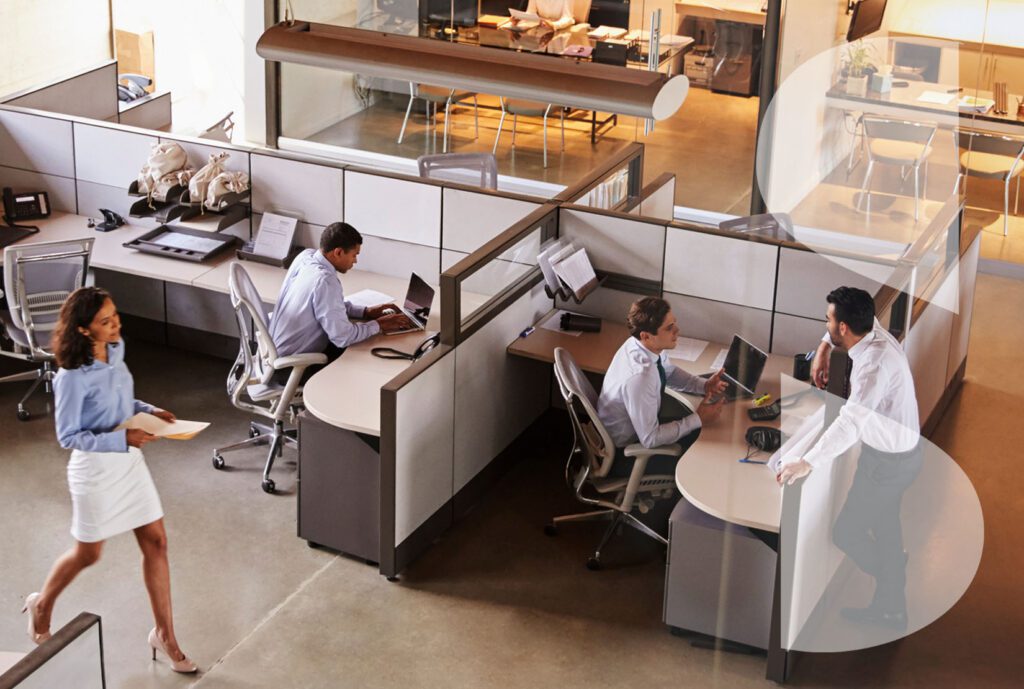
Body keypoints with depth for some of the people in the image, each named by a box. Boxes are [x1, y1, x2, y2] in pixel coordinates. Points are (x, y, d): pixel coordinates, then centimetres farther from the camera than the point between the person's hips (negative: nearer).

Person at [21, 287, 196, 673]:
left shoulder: (116, 349, -3)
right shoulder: (72, 377, -26)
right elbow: (68, 437, -20)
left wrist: (149, 411, -4)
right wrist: (123, 439, -27)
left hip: (129, 461, 7)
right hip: (95, 469, -7)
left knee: (155, 543, 7)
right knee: (88, 554, 13)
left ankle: (164, 634, 20)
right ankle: (42, 605, 44)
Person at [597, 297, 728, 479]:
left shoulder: (645, 345, -13)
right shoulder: (638, 377, -38)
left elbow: (669, 372, 11)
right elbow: (649, 439, -29)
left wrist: (705, 385, -6)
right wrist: (698, 419, -21)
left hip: (636, 428, 8)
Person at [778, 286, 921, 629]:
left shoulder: (876, 363, -36)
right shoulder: (873, 330, -9)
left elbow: (850, 423, -48)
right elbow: (856, 318, 17)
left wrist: (807, 463, -53)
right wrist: (824, 348, 5)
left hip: (889, 462, -10)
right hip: (897, 450, 10)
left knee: (846, 532, 3)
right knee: (884, 527, 24)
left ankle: (891, 593, 26)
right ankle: (891, 607, 41)